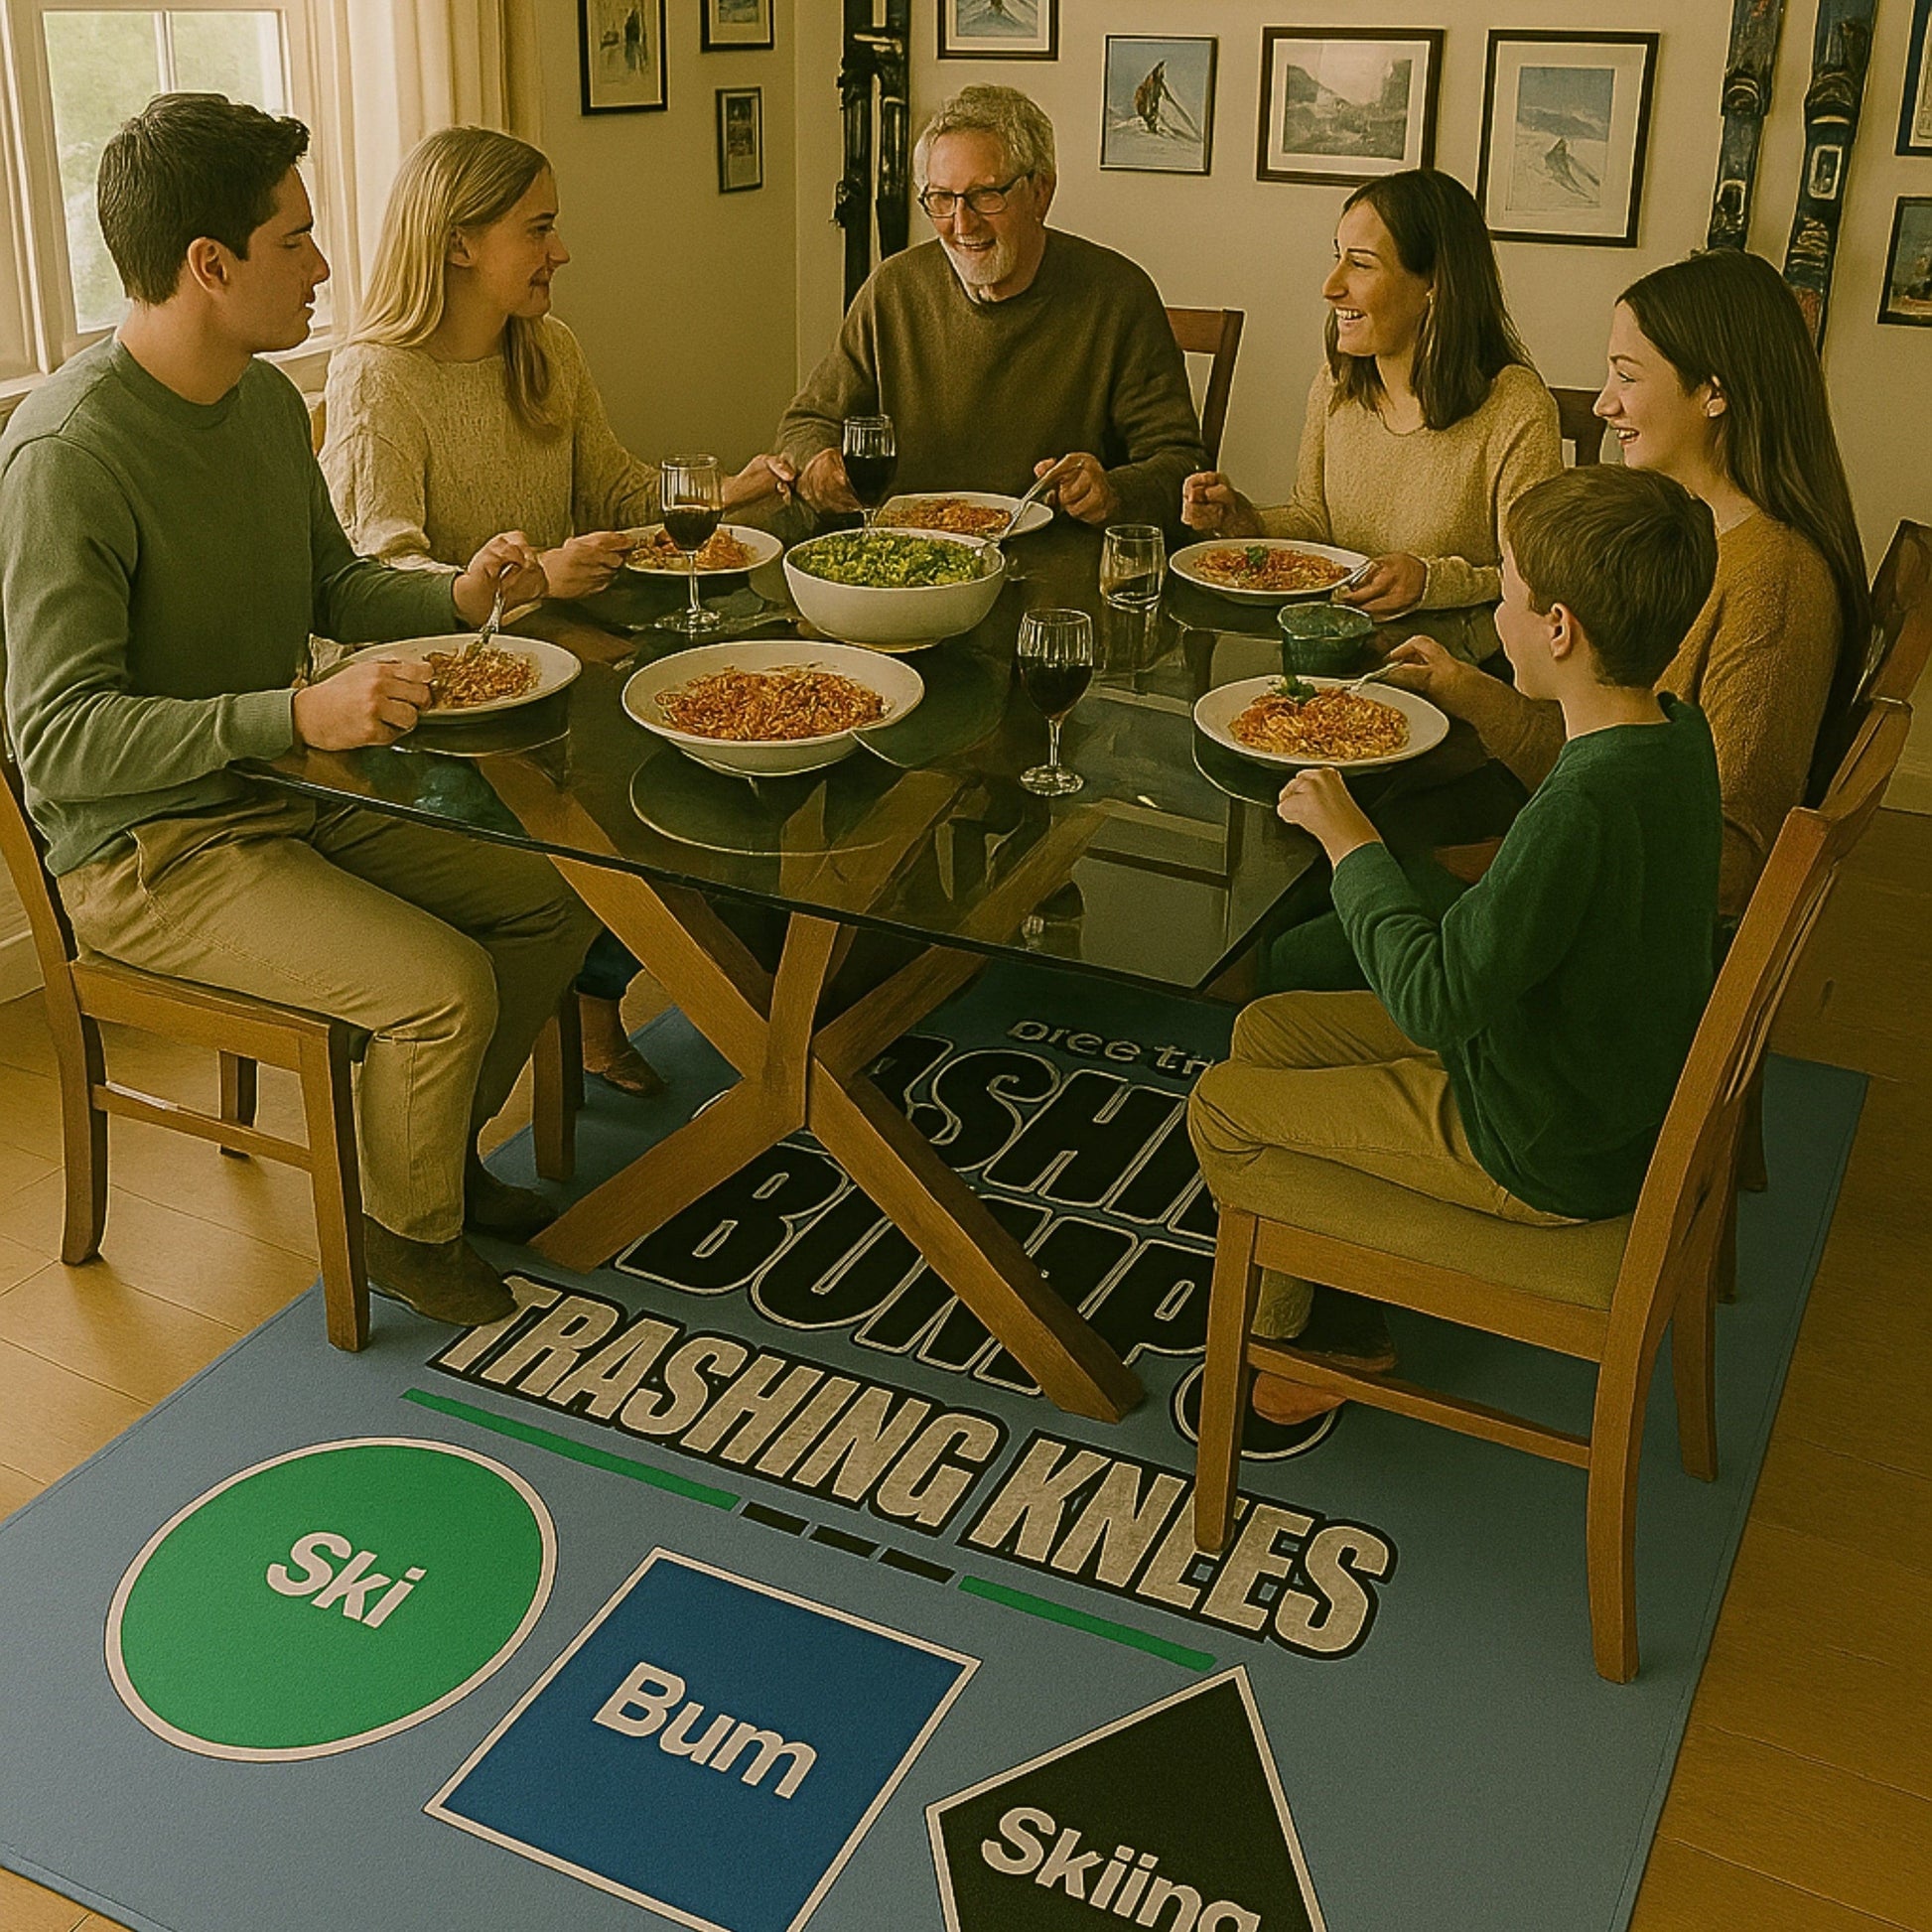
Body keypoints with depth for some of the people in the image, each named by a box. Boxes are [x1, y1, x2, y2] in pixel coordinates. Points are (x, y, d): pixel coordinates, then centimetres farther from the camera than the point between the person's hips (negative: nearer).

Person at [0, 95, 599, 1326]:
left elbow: (331, 586, 20)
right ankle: (410, 1234, 5)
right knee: (445, 986, -23)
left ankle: (441, 1150, 23)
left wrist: (455, 597, -1)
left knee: (551, 904, 2)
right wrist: (296, 714, -36)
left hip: (290, 789, 9)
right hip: (144, 852, -8)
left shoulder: (269, 398, 4)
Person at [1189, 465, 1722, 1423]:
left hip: (1548, 1157, -9)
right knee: (1266, 1030, 16)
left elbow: (1433, 1001, -31)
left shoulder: (1580, 810, -36)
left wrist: (1350, 840, -20)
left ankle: (1329, 1340, 26)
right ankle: (1332, 1316, 30)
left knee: (1221, 1105, 3)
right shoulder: (1680, 733, -6)